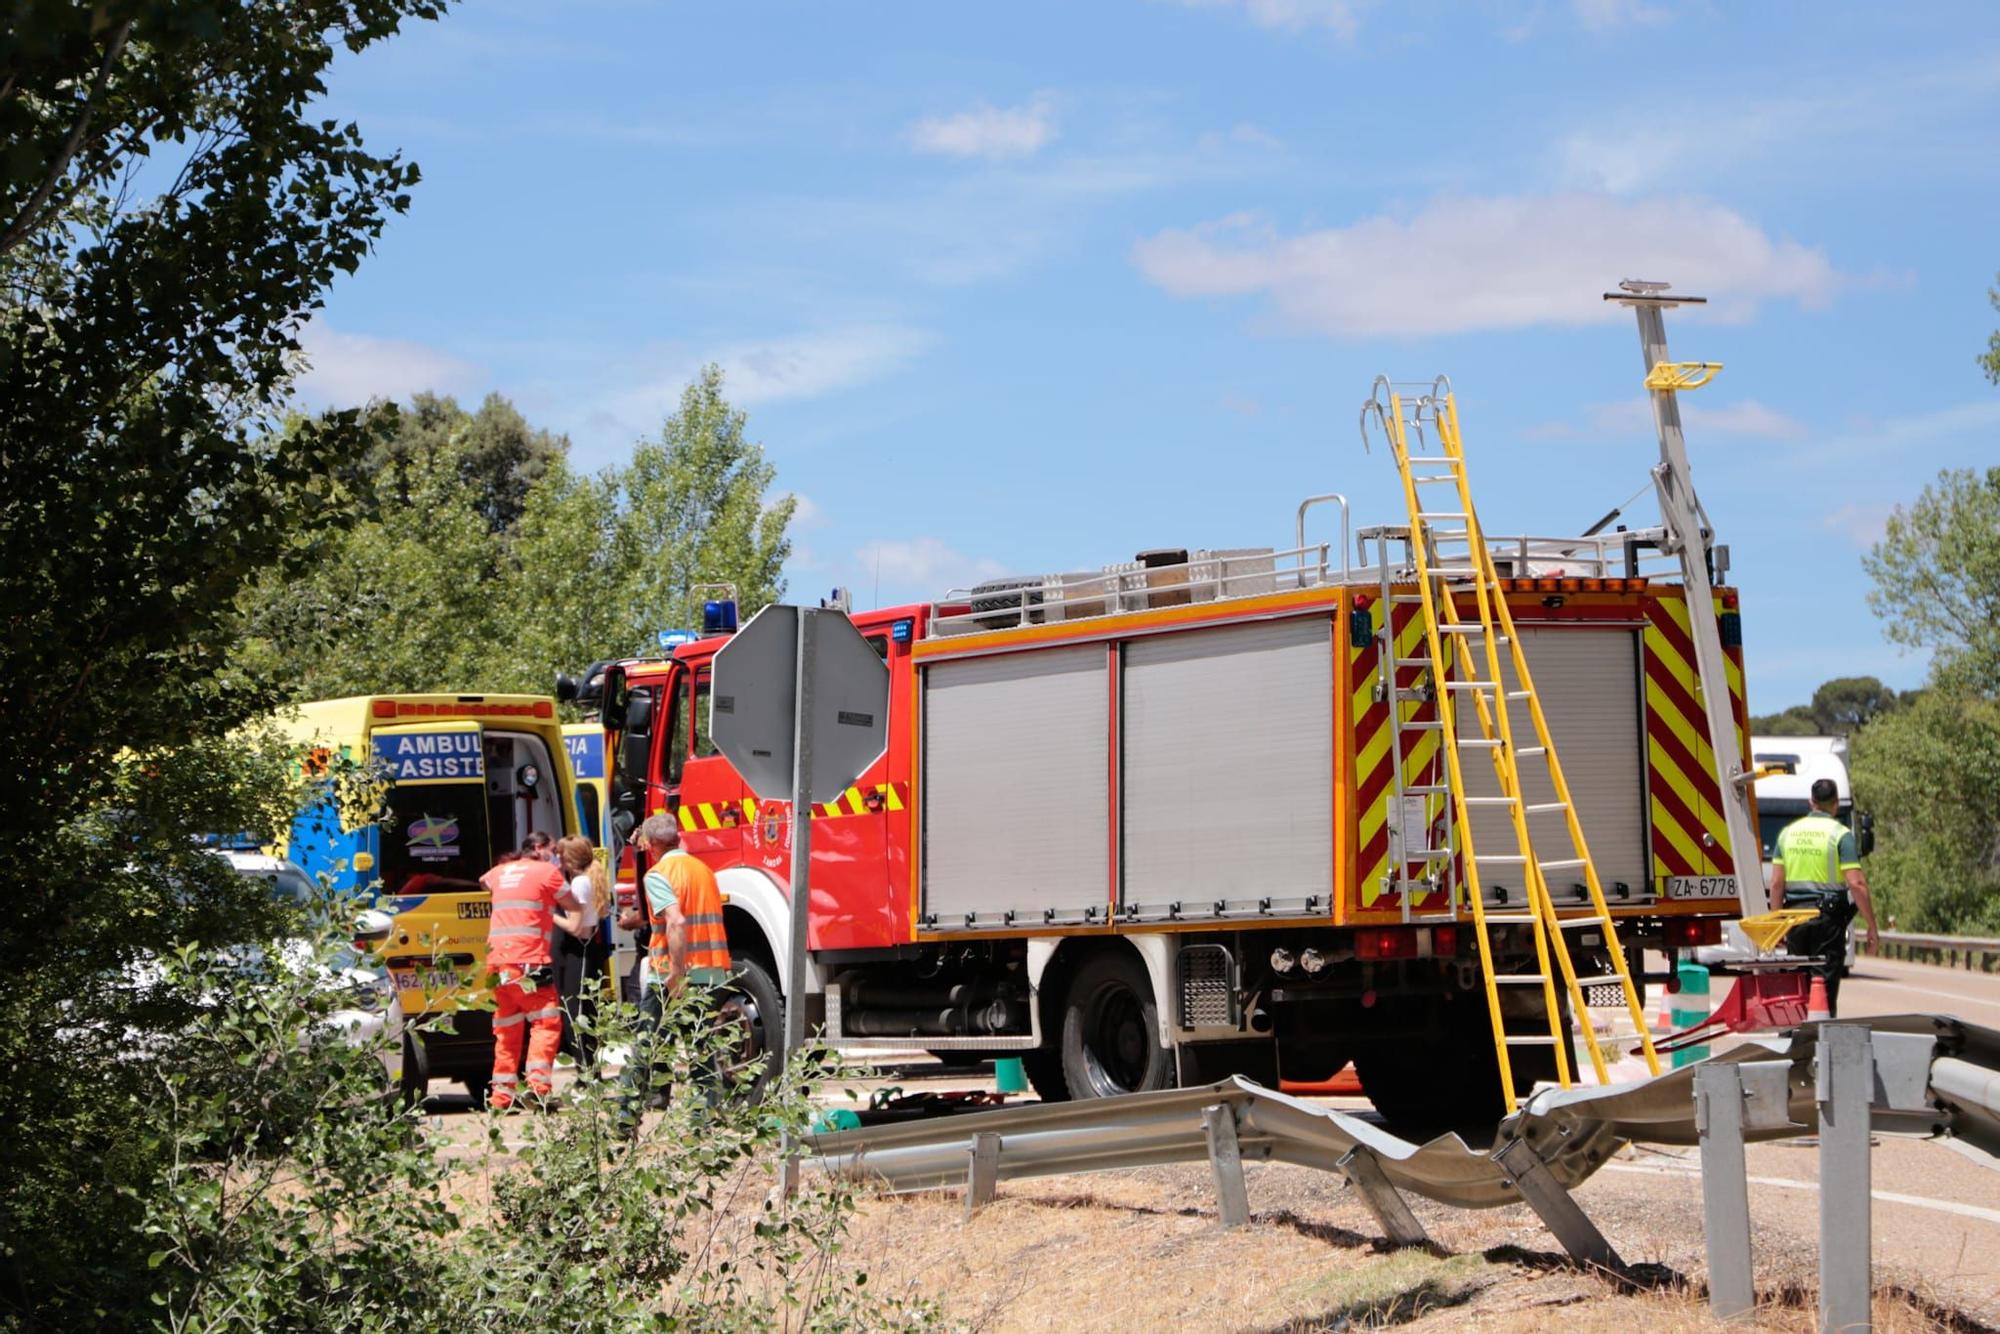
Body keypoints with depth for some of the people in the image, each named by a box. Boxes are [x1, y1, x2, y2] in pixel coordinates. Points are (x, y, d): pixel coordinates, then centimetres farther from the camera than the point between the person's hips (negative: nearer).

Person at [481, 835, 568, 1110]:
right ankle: (538, 1083, -21)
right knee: (546, 1022, -5)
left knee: (507, 1030, 12)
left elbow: (484, 882, 44)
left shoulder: (501, 871, 21)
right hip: (528, 962, -6)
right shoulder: (548, 872, 2)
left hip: (497, 962, 6)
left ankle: (502, 1094, 12)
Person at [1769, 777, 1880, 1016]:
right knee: (1825, 983, -1)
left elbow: (1776, 883, 6)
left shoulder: (1788, 832, 8)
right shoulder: (1840, 834, -6)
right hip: (1828, 916, -4)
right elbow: (1856, 884, -13)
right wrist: (1872, 927, -8)